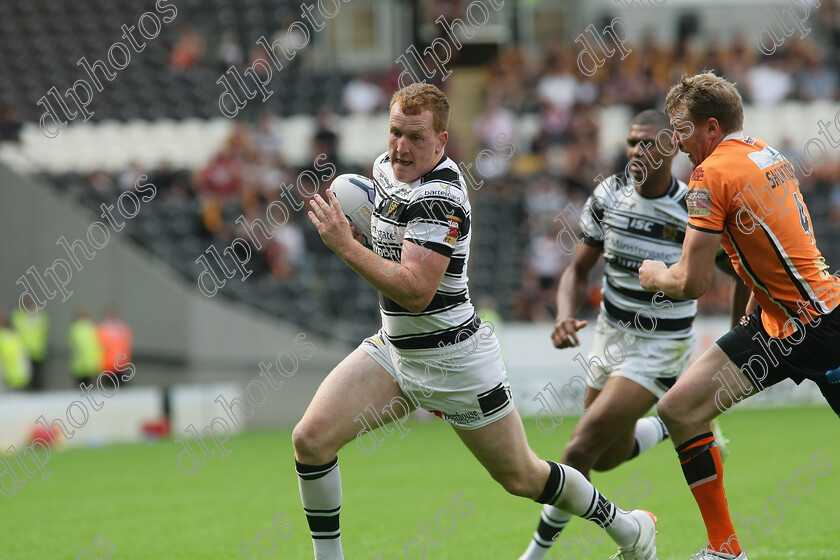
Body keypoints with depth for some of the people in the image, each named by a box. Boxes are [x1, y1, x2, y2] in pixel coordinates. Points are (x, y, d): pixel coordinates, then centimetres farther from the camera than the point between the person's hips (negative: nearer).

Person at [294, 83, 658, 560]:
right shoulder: (386, 168, 1)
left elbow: (416, 292, -33)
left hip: (455, 359, -7)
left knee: (522, 478, 8)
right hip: (394, 350, 8)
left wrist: (346, 246, -37)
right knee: (310, 439, -10)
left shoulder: (439, 198, -25)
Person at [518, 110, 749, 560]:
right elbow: (578, 271, 3)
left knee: (580, 449, -17)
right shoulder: (608, 195, -7)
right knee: (607, 457, 18)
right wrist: (566, 317, -17)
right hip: (611, 336, 6)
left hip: (661, 350, -6)